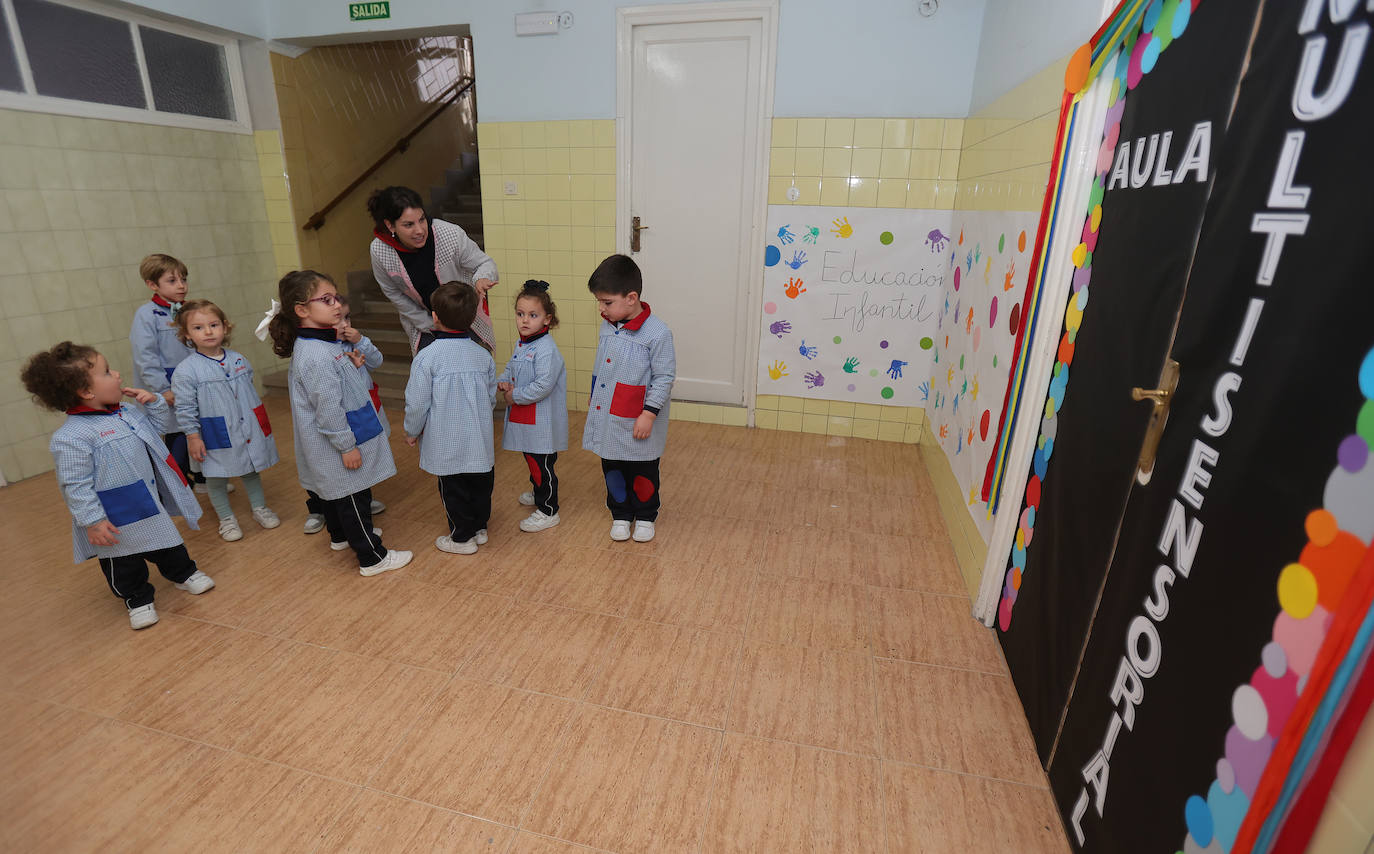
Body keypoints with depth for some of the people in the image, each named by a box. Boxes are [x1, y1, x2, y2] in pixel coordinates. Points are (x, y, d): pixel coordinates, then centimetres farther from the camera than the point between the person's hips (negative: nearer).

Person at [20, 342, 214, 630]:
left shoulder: (126, 412, -3)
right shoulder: (70, 437, -26)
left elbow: (160, 427, 13)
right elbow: (75, 485, -23)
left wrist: (155, 402, -5)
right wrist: (92, 522, -21)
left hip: (151, 501, 6)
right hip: (115, 519, -6)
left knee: (167, 544, 24)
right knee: (124, 563, 14)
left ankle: (184, 574, 44)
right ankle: (138, 600, 33)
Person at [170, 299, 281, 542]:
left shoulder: (239, 360, 2)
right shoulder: (185, 371, -13)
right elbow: (185, 408, -10)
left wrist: (258, 423, 18)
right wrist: (193, 437, -10)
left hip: (248, 430, 4)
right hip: (216, 438, -4)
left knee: (252, 471, 19)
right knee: (216, 479, 11)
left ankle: (259, 508, 36)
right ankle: (226, 518, 28)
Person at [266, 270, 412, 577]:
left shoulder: (322, 343, 4)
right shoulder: (316, 356, -27)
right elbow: (328, 408, -26)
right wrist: (347, 445, -21)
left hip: (334, 446, 10)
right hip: (340, 446, -10)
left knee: (337, 493, 27)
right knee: (354, 498, 2)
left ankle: (340, 536, 48)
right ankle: (372, 558, 15)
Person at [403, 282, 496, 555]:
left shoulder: (426, 357, -16)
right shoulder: (483, 355, -2)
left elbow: (417, 403, -12)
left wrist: (412, 431, 6)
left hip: (446, 442, -4)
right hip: (479, 439, 4)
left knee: (453, 489, 11)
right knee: (480, 483, 18)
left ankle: (461, 538, 25)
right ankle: (479, 528, 35)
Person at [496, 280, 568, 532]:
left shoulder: (546, 349, -22)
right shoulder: (521, 344, 8)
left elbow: (543, 386, -28)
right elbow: (510, 367, 23)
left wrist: (515, 396, -17)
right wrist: (502, 381, 2)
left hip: (542, 423, -9)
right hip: (524, 418, 9)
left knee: (541, 464, 0)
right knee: (531, 459, 25)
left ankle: (548, 511, 13)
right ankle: (538, 492, 47)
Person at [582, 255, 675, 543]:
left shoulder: (657, 333, -19)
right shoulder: (607, 325, 3)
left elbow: (664, 378, -16)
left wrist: (649, 414, -19)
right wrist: (592, 404, 18)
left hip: (637, 423, -6)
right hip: (607, 420, 6)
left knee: (642, 474, 12)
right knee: (612, 470, 17)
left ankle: (645, 517, 34)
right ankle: (621, 515, 36)